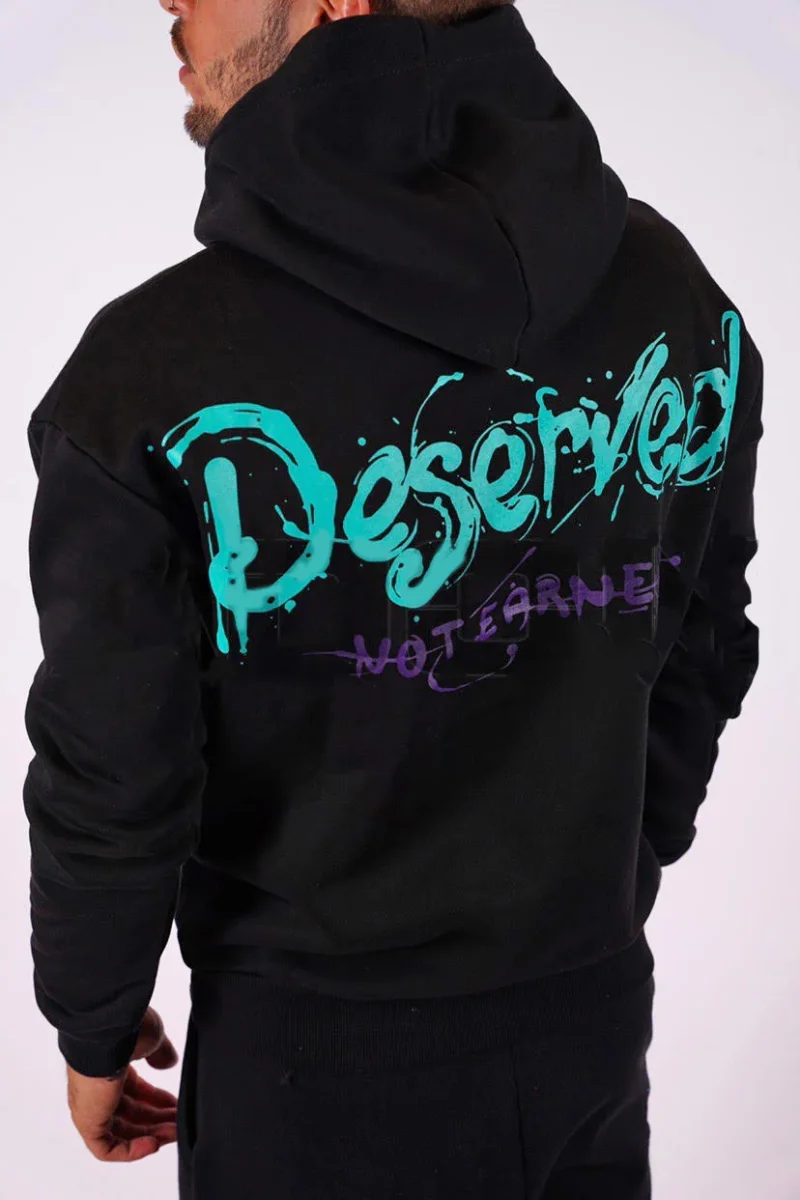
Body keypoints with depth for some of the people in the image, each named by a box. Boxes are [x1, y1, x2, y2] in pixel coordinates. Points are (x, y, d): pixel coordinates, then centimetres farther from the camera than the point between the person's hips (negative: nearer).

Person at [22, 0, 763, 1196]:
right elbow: (701, 653, 4)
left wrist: (94, 1029, 4)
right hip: (600, 1007, 4)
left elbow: (115, 783, -14)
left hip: (331, 1054, -3)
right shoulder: (673, 287, -8)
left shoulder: (157, 372, -23)